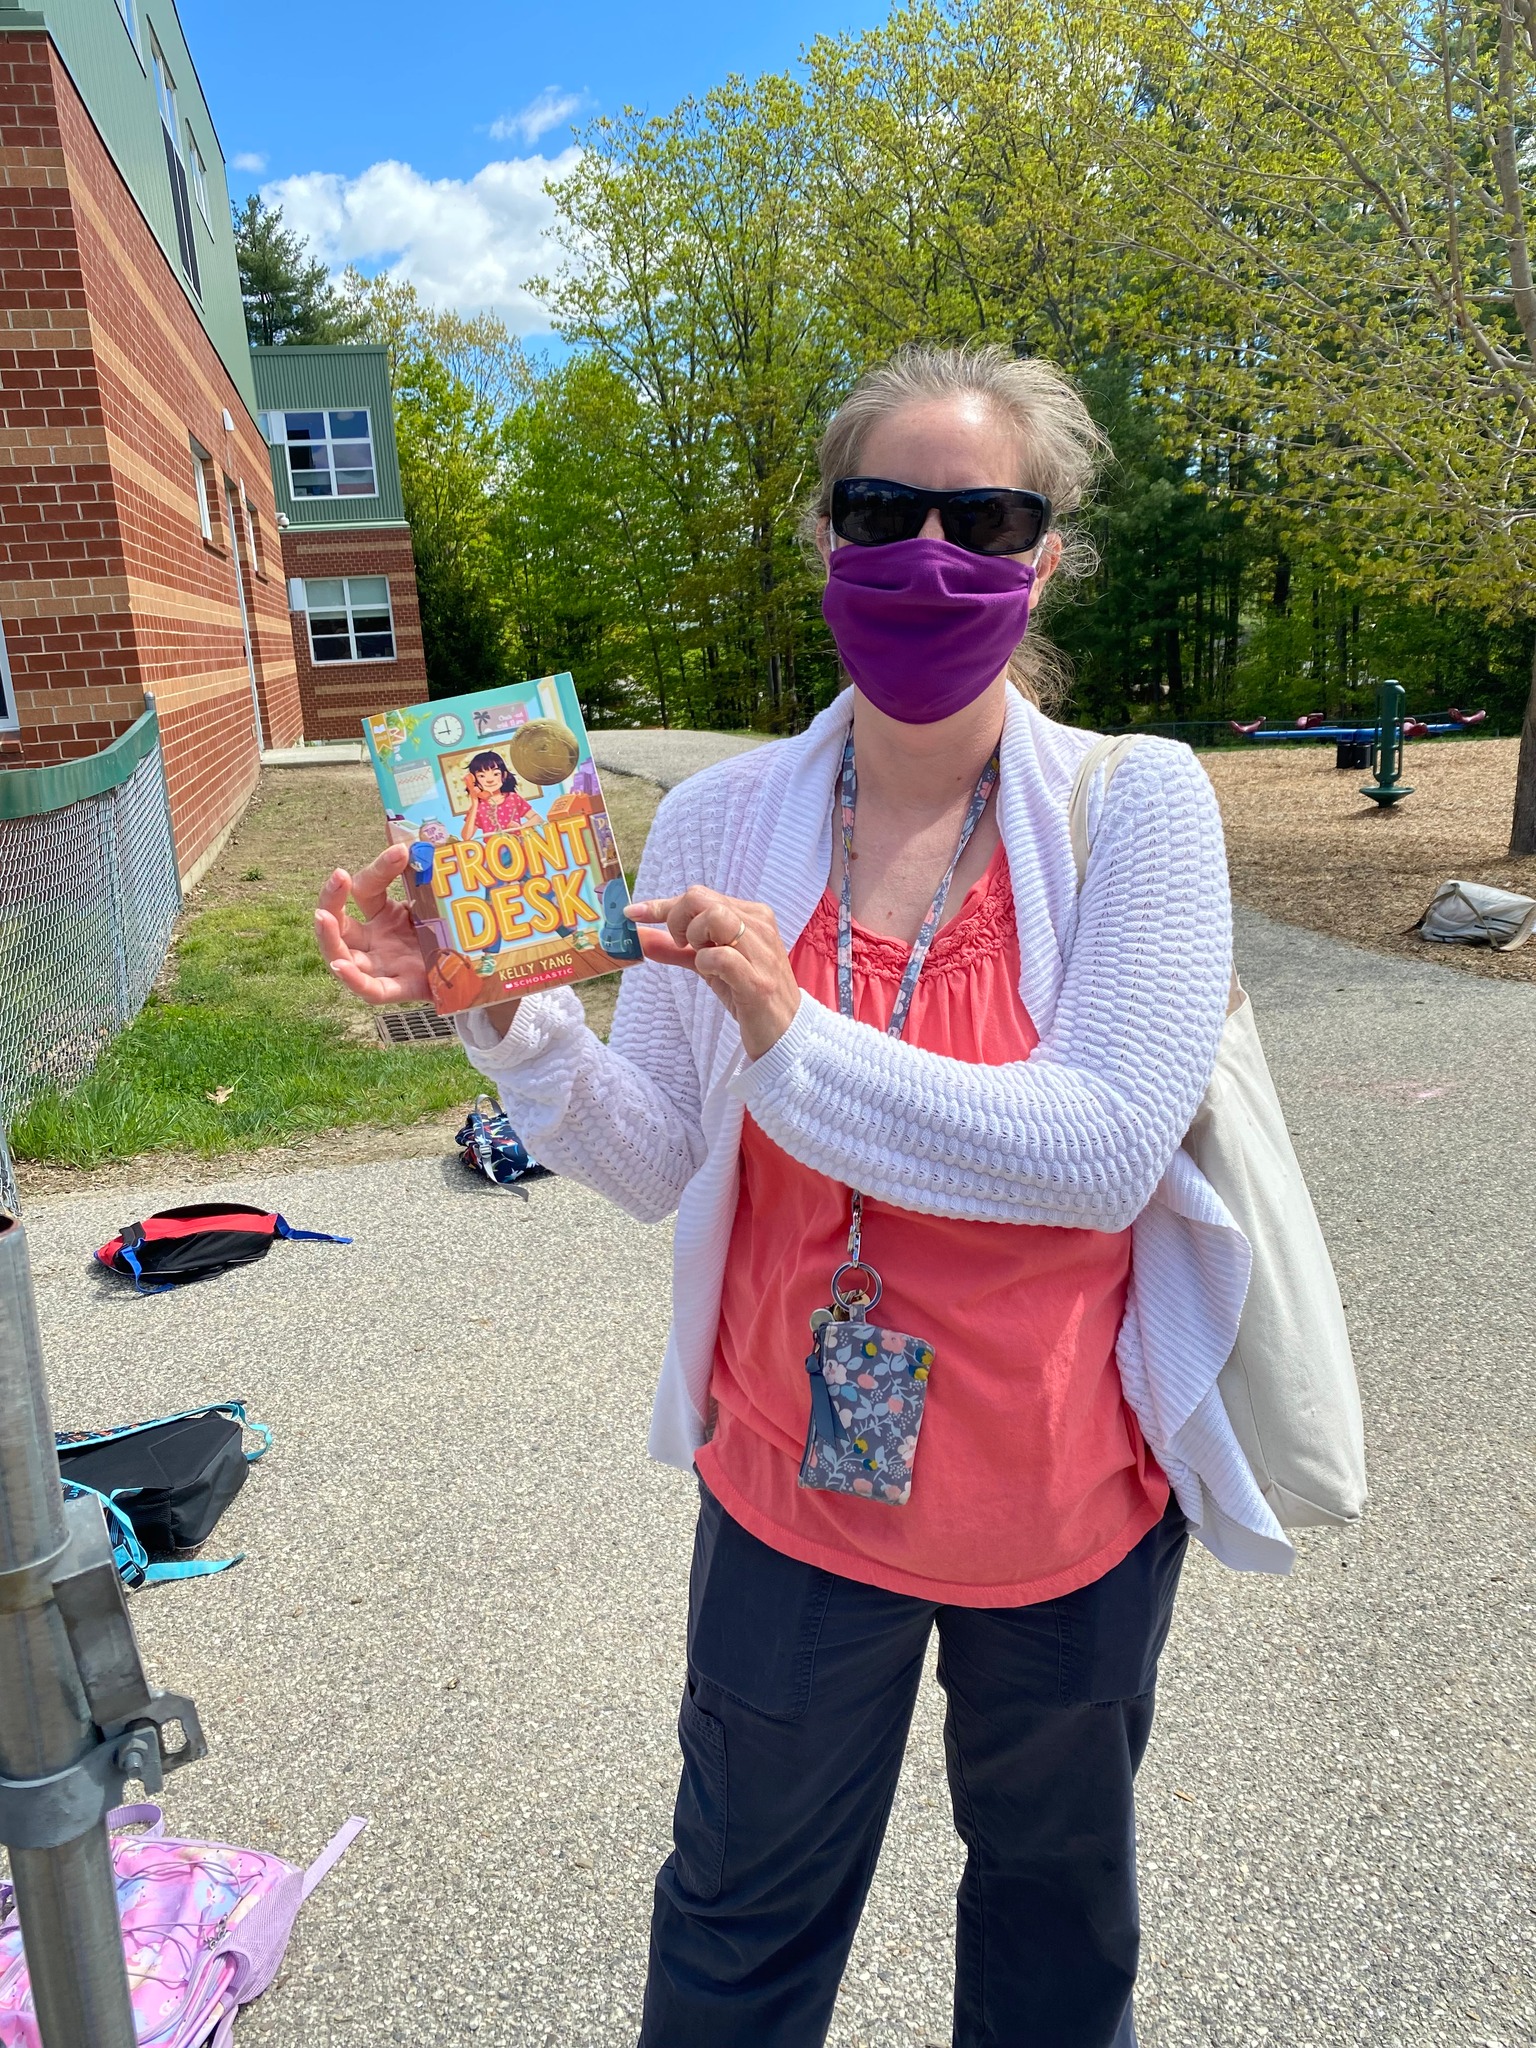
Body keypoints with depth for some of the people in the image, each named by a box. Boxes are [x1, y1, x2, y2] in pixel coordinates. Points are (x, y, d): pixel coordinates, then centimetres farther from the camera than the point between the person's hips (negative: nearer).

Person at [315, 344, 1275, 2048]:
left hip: (1070, 1501, 0)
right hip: (794, 1490, 1)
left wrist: (790, 1034, -28)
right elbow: (660, 1167, -4)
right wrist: (500, 1016, -20)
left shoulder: (1135, 806, -13)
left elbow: (1107, 1150, -22)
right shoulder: (722, 821, -7)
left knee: (1055, 1893, 29)